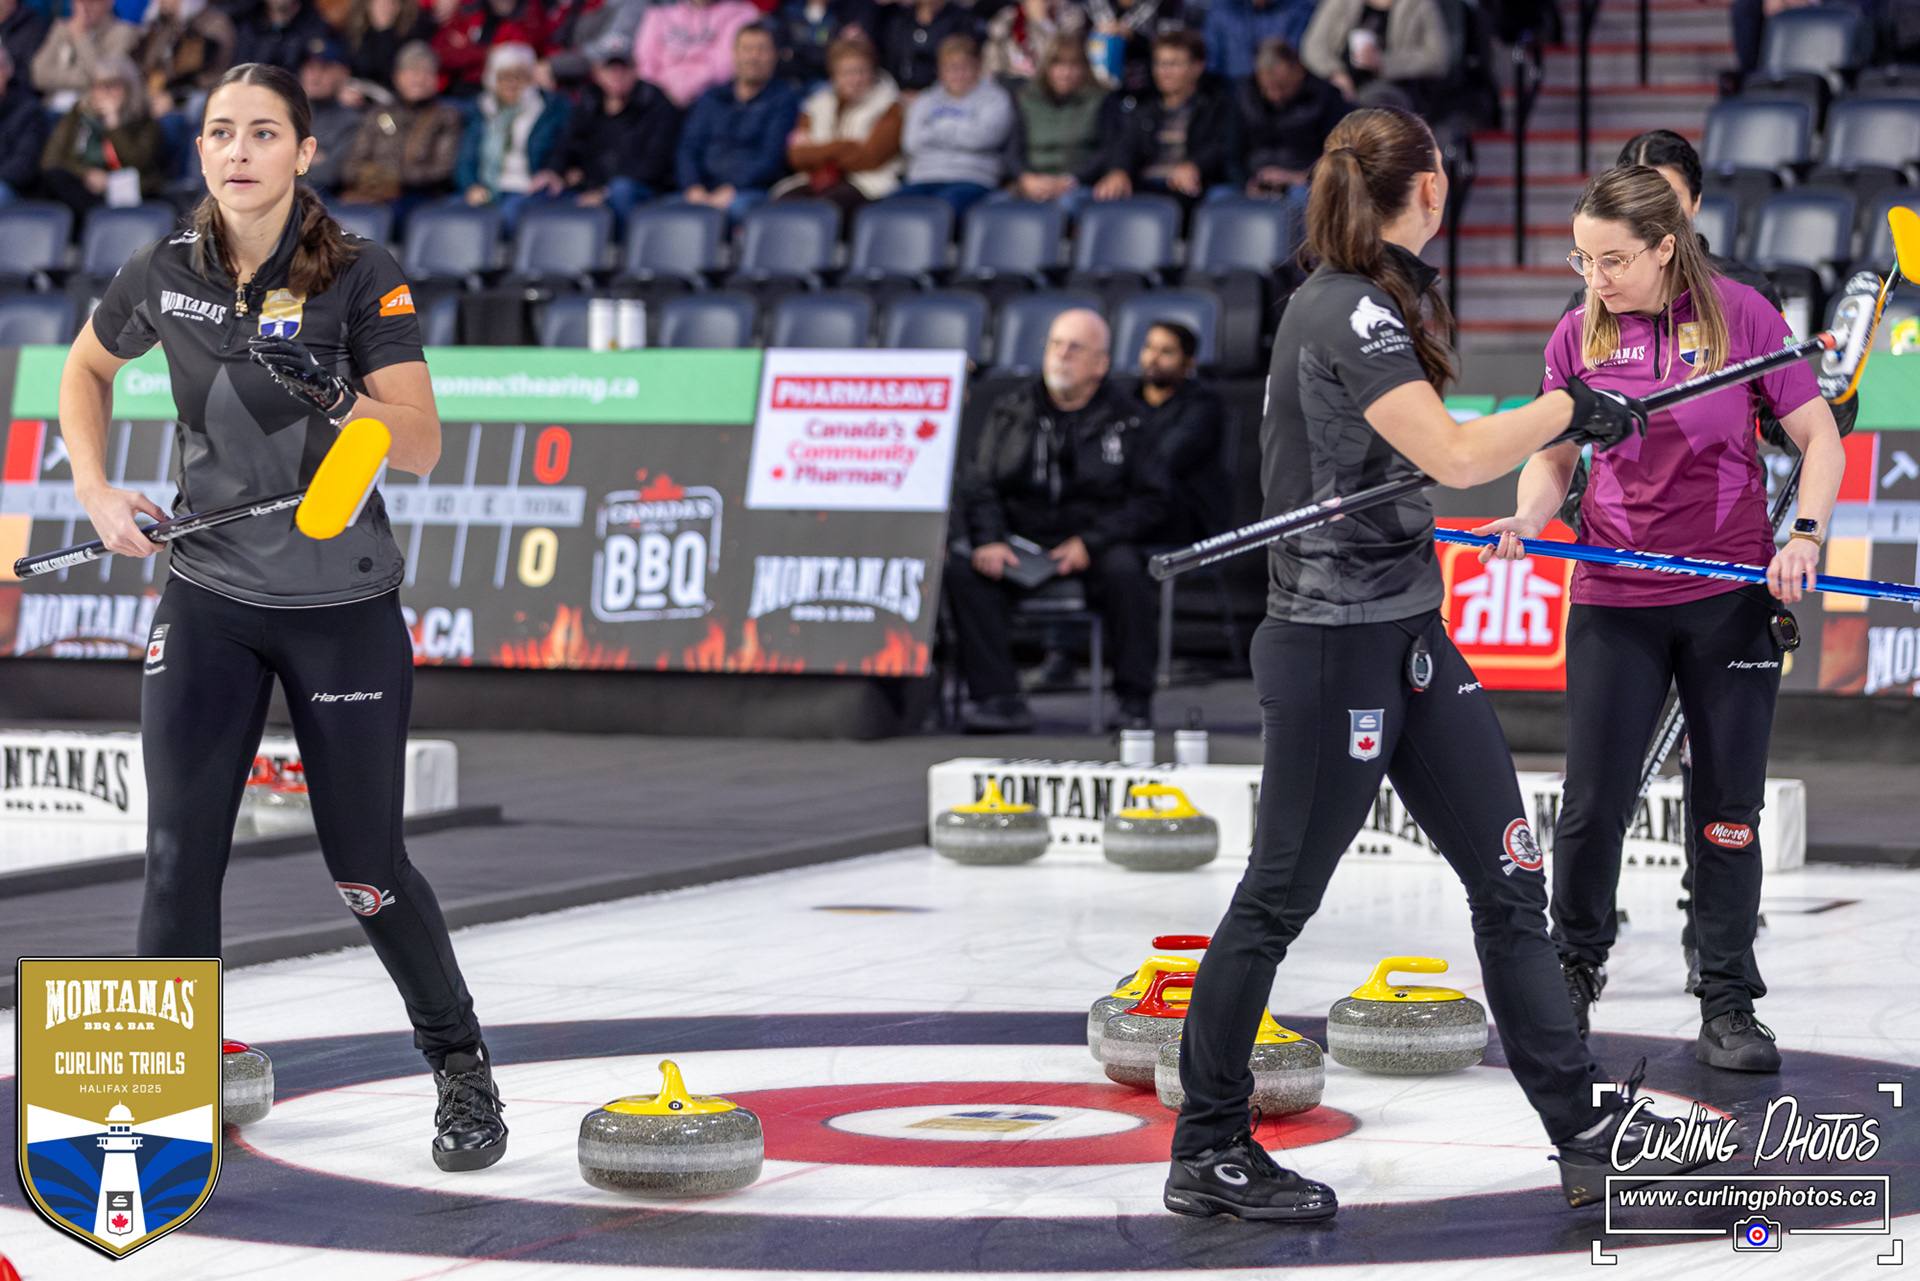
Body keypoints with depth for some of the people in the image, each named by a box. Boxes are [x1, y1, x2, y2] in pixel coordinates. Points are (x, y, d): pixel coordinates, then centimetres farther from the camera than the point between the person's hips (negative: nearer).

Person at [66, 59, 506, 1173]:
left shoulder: (364, 278, -10)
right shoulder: (166, 276, 0)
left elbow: (422, 448, -13)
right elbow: (87, 370, 19)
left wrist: (334, 395, -30)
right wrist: (98, 491, 5)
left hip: (343, 608, -3)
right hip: (208, 598, 3)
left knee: (368, 870, 5)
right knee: (181, 855, -5)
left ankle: (461, 1066, 27)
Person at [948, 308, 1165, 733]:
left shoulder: (1124, 420, 5)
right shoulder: (1011, 411, 11)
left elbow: (1150, 501, 1)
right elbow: (978, 484, 7)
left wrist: (1090, 542, -13)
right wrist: (989, 541, -13)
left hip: (1097, 544, -2)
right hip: (1020, 540, 2)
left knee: (1124, 570, -35)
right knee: (961, 569, -26)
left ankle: (1135, 701, -22)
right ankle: (1000, 699, -27)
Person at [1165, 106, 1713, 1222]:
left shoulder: (1375, 301, 12)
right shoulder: (1348, 313, -18)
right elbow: (1456, 457, -28)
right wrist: (1572, 408, -15)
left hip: (1411, 636, 10)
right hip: (1336, 643, -10)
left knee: (1510, 877, 7)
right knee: (1278, 901, 1)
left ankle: (1589, 1129, 11)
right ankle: (1208, 1153, 12)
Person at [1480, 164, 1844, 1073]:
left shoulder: (1739, 315, -5)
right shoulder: (1579, 334, 1)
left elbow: (1818, 437, -1)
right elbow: (1552, 457, 9)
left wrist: (1805, 536, -16)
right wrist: (1527, 519, -12)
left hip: (1733, 598, -1)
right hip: (1614, 600, 1)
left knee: (1728, 805, 3)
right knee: (1593, 803, 0)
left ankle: (1728, 1006, 13)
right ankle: (1573, 971, 25)